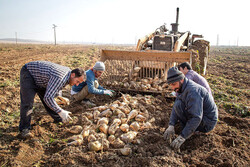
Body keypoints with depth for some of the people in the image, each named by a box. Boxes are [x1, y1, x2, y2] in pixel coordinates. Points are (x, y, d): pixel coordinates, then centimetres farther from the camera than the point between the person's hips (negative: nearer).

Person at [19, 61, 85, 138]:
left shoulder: (68, 72, -8)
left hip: (38, 74, 9)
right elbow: (47, 98, -42)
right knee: (28, 102, -16)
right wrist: (60, 111, -39)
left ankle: (58, 119, 25)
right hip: (28, 74, -9)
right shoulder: (59, 78, -38)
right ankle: (24, 129, -4)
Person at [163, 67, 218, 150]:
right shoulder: (183, 87, 2)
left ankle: (188, 130, -6)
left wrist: (182, 137, -34)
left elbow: (196, 118, -34)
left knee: (178, 105, -21)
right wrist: (171, 126, -14)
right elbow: (175, 109, -1)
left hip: (207, 123, -10)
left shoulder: (192, 91, -28)